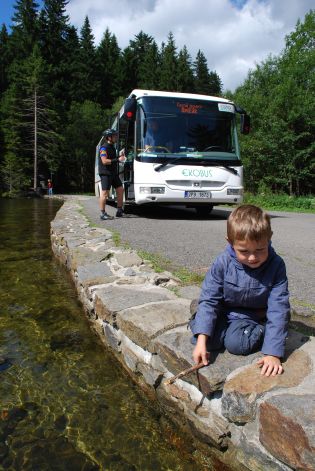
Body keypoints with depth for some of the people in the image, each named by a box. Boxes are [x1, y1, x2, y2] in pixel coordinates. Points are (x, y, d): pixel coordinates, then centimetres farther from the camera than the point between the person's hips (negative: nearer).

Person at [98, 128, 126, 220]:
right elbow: (104, 161, -22)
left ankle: (119, 211, 16)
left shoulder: (112, 147, 18)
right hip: (106, 174, -9)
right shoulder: (104, 148, -11)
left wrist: (120, 155, 10)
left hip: (114, 173, 9)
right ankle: (102, 214, -3)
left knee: (120, 190, 8)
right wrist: (118, 159, -22)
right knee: (105, 193, -8)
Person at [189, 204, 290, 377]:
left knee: (236, 343, -25)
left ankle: (261, 332, 3)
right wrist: (201, 340, -28)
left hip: (255, 317, -1)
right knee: (207, 338, -21)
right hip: (224, 313, 1)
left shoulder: (276, 266, -21)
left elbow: (278, 310, -21)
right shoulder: (222, 263, -20)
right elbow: (209, 299, -18)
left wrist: (273, 353, -27)